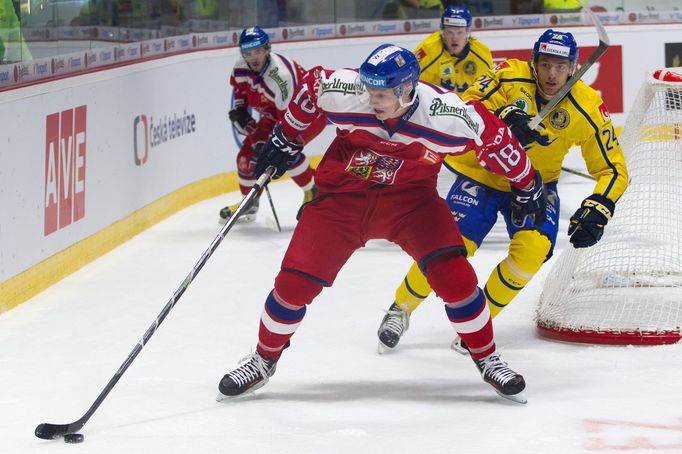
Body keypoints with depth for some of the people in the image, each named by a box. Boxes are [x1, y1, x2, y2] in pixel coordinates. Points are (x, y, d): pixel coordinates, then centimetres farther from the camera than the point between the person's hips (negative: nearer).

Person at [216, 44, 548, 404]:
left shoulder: (450, 115, -25)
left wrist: (526, 185, 5)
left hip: (410, 198, -1)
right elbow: (310, 84, 0)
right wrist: (286, 139, 10)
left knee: (454, 275, -18)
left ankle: (488, 360, 5)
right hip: (342, 195, 1)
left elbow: (492, 136, -8)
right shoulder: (341, 91, -22)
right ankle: (264, 360, 19)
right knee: (295, 281, -6)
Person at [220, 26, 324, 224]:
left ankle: (314, 192, -9)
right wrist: (239, 109, 2)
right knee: (248, 153, 0)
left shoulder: (281, 76, -38)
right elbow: (239, 86, 13)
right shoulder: (241, 69, -14)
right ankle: (249, 202, 24)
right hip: (273, 115, 8)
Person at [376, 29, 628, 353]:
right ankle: (401, 310, 13)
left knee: (534, 249, -24)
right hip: (482, 173, -2)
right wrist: (503, 117, -39)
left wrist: (597, 210, -26)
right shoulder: (510, 77, -20)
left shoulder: (587, 108, -16)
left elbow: (613, 169, -11)